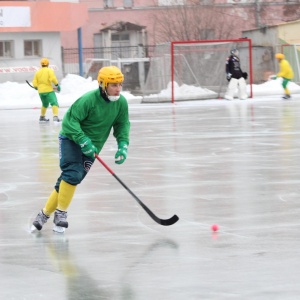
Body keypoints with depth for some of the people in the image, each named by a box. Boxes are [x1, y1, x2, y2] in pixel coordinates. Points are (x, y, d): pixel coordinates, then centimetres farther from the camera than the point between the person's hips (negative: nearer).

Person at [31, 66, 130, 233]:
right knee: (73, 173, -25)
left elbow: (122, 125, 5)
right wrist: (83, 141, -32)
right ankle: (61, 213, -13)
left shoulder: (121, 103, -8)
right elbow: (70, 120, -24)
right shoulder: (89, 100, -25)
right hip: (71, 139, -5)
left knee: (72, 179, 1)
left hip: (92, 146, 5)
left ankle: (45, 214, 12)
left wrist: (123, 145, -10)